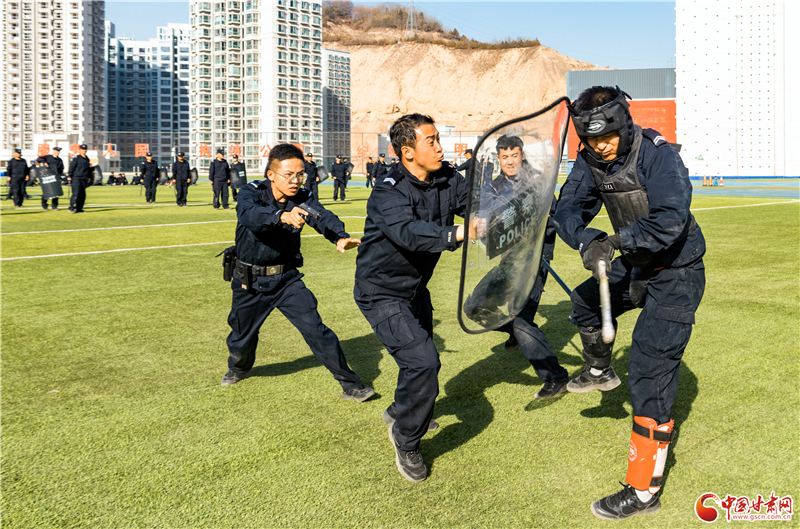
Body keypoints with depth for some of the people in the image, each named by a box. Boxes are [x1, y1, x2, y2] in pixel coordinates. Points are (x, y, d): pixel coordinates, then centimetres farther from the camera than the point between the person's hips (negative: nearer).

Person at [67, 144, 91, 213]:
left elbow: (89, 168, 25)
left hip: (84, 179, 7)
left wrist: (89, 177, 23)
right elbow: (71, 166, -7)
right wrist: (69, 176, -11)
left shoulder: (87, 158, 16)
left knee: (82, 194, 5)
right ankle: (71, 208, -6)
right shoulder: (76, 157, -4)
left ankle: (79, 209, 12)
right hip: (76, 178, -7)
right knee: (76, 193, -12)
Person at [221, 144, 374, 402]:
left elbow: (323, 216, -29)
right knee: (242, 334, 17)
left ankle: (350, 385, -2)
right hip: (249, 283, 0)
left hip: (287, 278, 1)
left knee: (315, 328, -11)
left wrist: (341, 237, -51)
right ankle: (238, 367, 52)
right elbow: (249, 215, -38)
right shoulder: (252, 192, -15)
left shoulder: (303, 199, -9)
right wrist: (282, 216, -58)